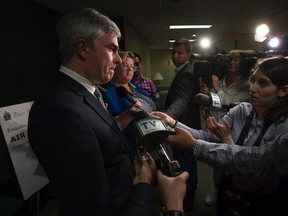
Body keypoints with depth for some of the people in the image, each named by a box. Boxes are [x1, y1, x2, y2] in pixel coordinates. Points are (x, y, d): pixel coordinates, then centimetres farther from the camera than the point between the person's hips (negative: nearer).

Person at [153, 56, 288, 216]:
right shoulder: (241, 111, -10)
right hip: (227, 190, 4)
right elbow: (207, 136, -15)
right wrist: (173, 123, -31)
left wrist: (193, 146, -40)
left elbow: (259, 161, -37)